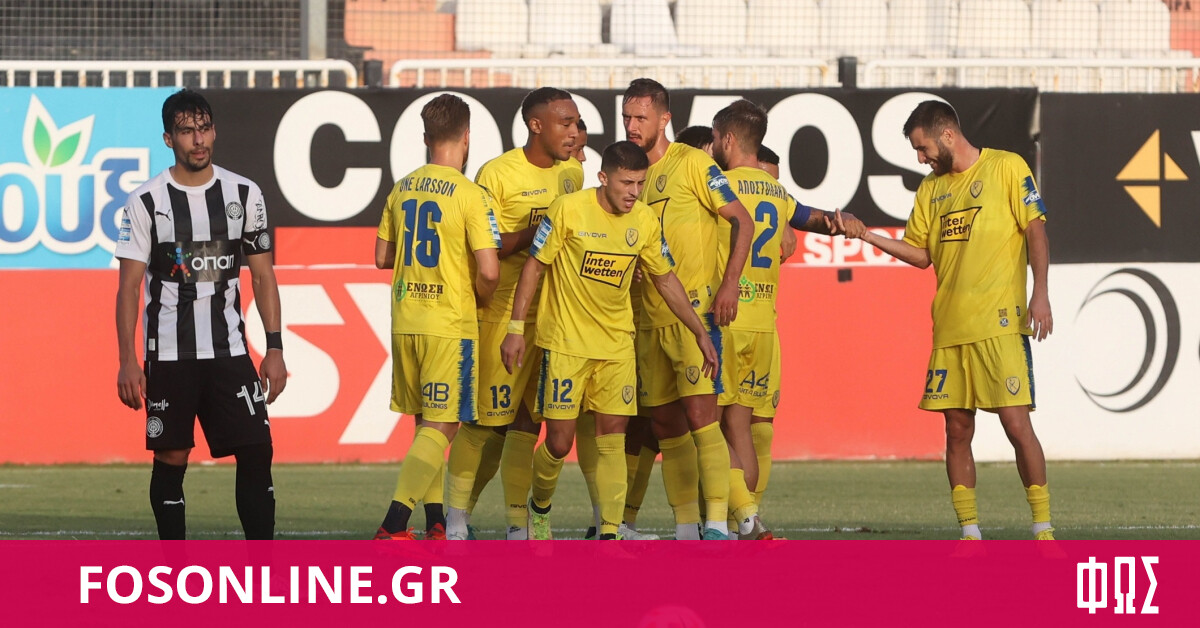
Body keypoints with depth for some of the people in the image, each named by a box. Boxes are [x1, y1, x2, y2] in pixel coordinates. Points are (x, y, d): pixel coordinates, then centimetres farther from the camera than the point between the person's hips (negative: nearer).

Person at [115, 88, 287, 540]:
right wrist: (127, 362, -7)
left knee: (256, 452, -6)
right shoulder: (146, 202, -2)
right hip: (168, 354, -2)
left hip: (229, 350, 2)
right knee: (171, 458, 3)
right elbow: (129, 287, -1)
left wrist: (275, 349, 2)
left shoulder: (244, 195, 5)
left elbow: (263, 277, 9)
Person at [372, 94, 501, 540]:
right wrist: (480, 299, 3)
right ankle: (393, 525, -14)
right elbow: (489, 270, -17)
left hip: (404, 320, 6)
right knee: (440, 428, -4)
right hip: (450, 325, -6)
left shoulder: (402, 189, 7)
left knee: (426, 422, 17)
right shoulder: (470, 195, -12)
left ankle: (436, 521, 21)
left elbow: (382, 257, 14)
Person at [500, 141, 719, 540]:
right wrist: (516, 328, -7)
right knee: (559, 442, -1)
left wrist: (700, 332, 10)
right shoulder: (568, 210, -13)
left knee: (612, 439, -5)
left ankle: (610, 533, -4)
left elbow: (665, 280, 12)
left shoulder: (645, 220, -1)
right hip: (565, 340, -3)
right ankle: (539, 507, 27)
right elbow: (534, 266, -5)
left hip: (617, 344, 3)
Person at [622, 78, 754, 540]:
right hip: (651, 318, 7)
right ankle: (685, 531, 13)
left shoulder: (692, 164, -5)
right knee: (665, 424, 7)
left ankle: (717, 525, -17)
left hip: (696, 310, -7)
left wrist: (730, 282, -17)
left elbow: (742, 221, -7)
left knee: (699, 415, -15)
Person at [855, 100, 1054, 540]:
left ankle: (1044, 530, -4)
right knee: (957, 429, 3)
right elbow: (921, 254, 18)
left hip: (1000, 322, -6)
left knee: (1016, 422, -10)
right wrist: (868, 236, 6)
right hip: (949, 329, 6)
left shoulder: (1007, 168, -1)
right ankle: (970, 533, 9)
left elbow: (1036, 231, -4)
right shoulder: (931, 189, 17)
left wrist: (1040, 293, -13)